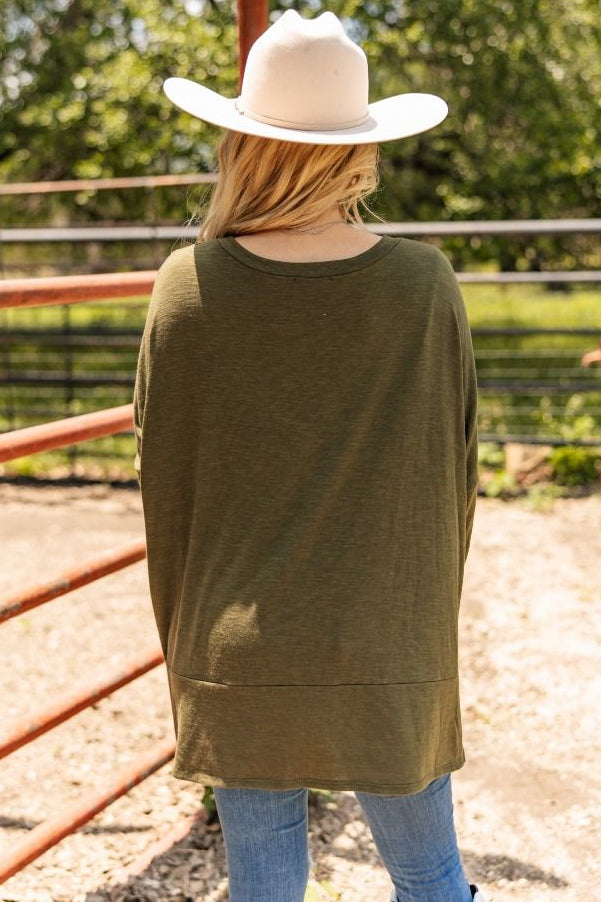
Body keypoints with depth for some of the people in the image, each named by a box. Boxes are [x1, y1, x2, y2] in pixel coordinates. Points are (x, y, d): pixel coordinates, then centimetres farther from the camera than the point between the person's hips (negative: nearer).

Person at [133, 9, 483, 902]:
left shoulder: (190, 289, -10)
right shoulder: (424, 285, -8)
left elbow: (164, 488, -3)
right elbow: (456, 477, 0)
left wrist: (184, 647, 11)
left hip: (238, 662, 0)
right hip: (393, 658, 1)